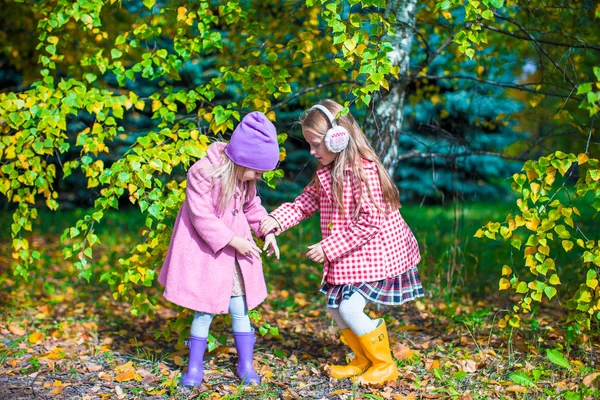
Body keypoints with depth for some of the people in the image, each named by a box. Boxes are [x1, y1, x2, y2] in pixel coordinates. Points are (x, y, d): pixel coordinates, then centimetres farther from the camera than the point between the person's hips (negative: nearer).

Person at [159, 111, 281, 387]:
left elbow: (251, 206, 13)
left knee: (240, 308, 7)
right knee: (204, 310, 2)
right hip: (205, 251, -5)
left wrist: (267, 230, -2)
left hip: (234, 251, 6)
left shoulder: (246, 178, -2)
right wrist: (233, 240, -23)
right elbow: (202, 216, -24)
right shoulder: (203, 173, -24)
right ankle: (194, 367, 17)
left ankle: (246, 365, 19)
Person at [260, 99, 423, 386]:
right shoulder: (327, 173, 5)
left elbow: (370, 222, -26)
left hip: (375, 253, -9)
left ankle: (385, 365, 6)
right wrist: (276, 220, -14)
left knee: (352, 306, -14)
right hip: (349, 257, 9)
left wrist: (329, 248, -24)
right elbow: (304, 204, 5)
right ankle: (364, 360, 27)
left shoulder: (363, 170, -24)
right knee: (335, 306, 9)